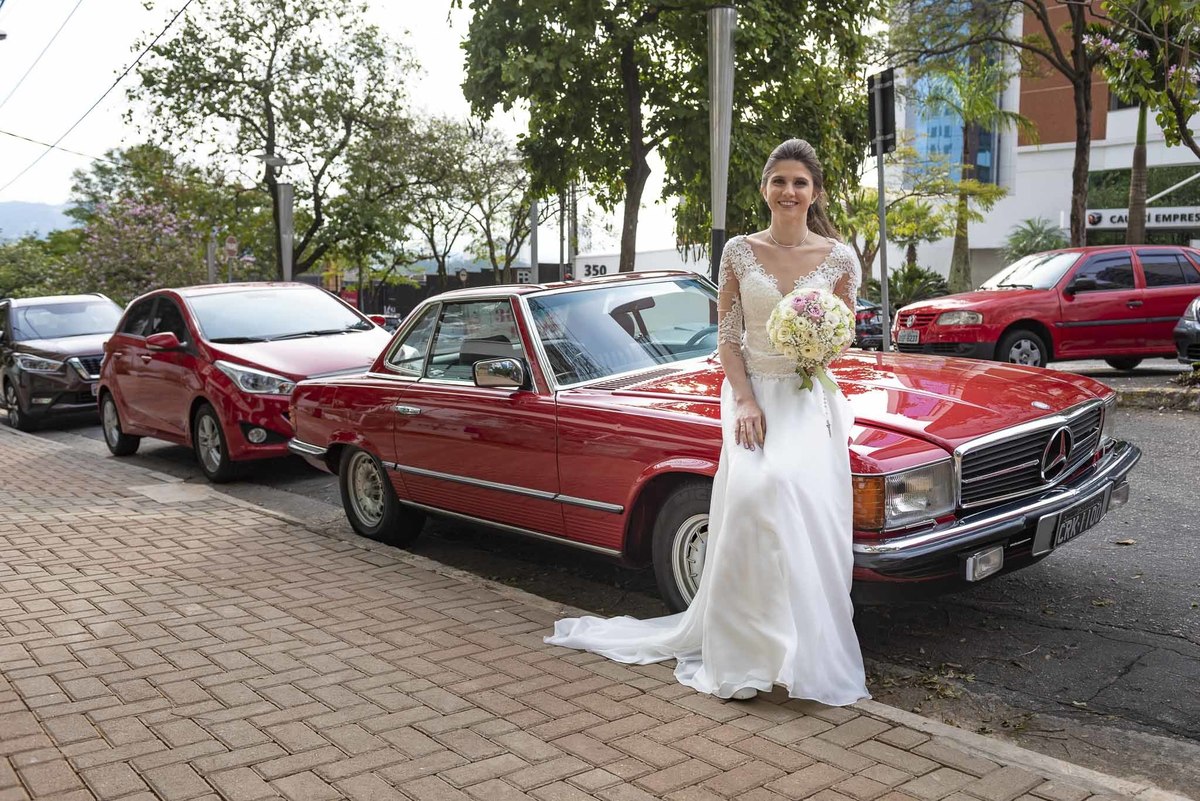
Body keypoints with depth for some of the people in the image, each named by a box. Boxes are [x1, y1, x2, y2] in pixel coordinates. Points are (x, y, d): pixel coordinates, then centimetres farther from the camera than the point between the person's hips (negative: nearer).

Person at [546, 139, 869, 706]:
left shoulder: (838, 258, 3)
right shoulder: (739, 252, 3)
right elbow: (727, 337, 3)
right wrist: (744, 400, -10)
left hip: (810, 398, 0)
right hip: (752, 393, 0)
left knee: (806, 500, -22)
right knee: (751, 492, -23)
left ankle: (810, 655, -6)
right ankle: (741, 654, -8)